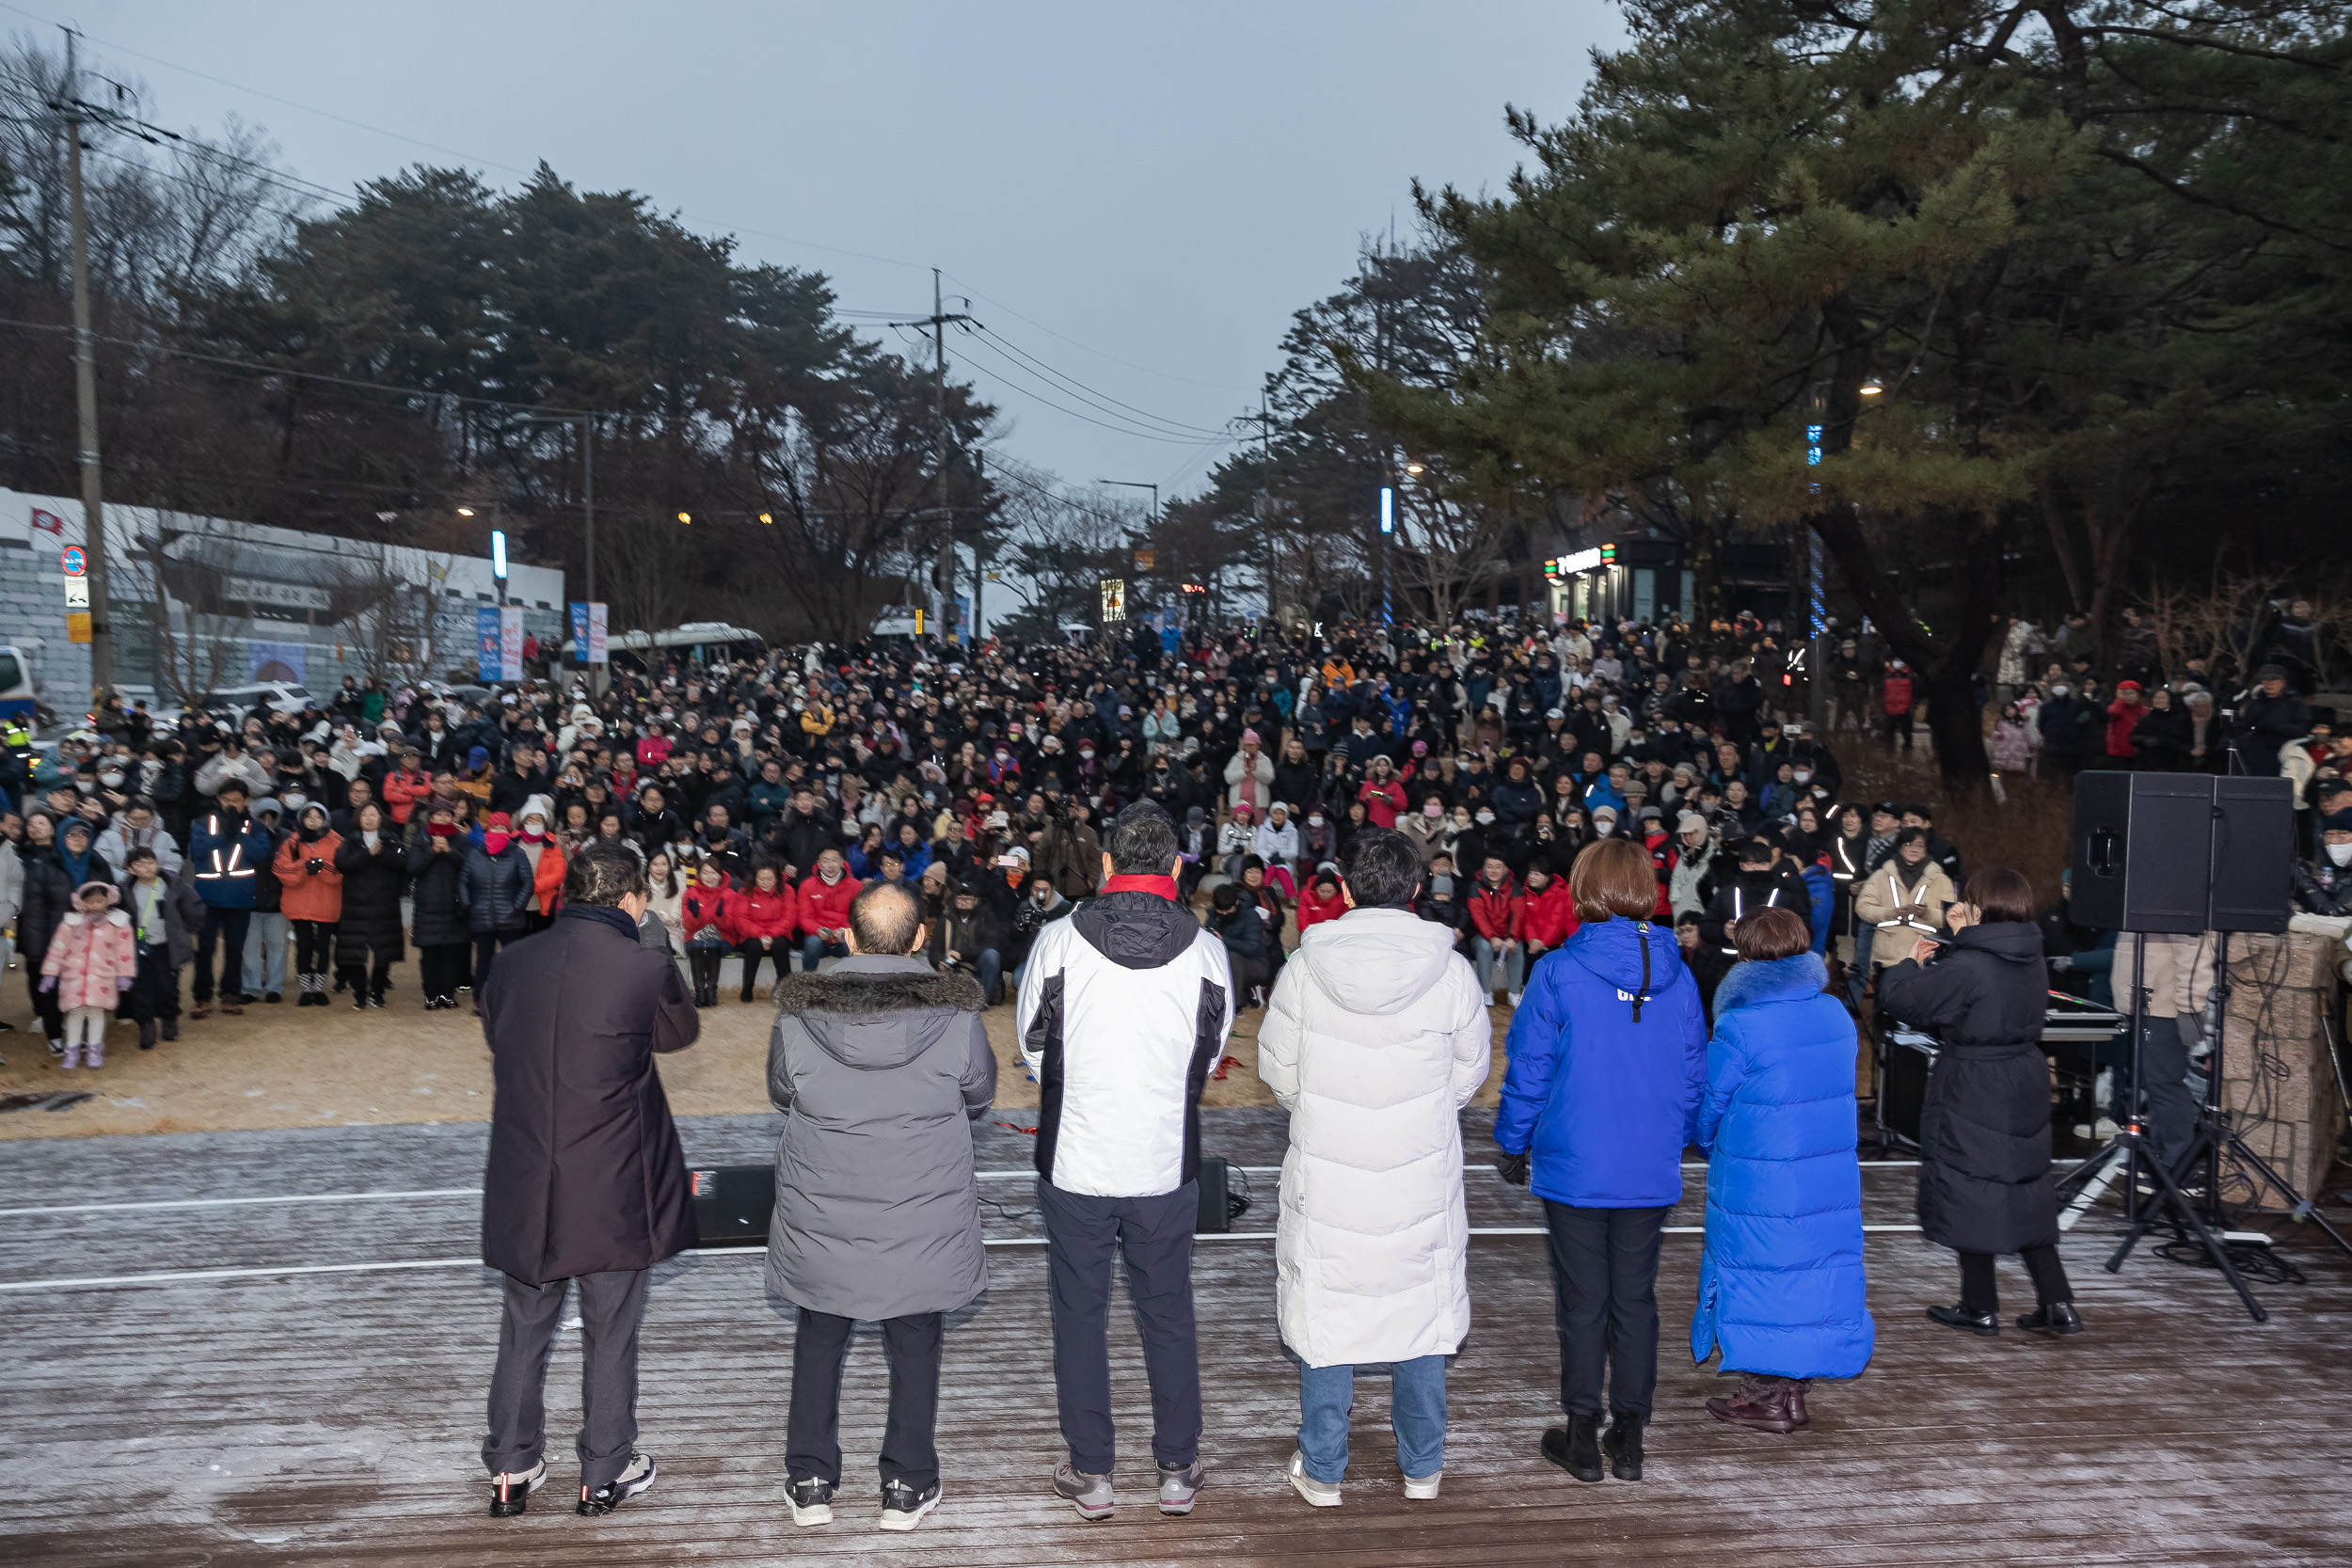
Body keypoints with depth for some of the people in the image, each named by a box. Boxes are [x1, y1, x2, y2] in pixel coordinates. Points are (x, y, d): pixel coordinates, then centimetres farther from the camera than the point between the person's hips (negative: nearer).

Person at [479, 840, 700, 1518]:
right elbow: (681, 1031, 3)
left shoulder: (511, 963, -2)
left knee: (525, 1329, 18)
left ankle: (510, 1470, 27)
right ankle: (606, 1473, 24)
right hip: (612, 1190, -4)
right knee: (610, 1334, 12)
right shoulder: (646, 970, -16)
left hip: (523, 1184, 4)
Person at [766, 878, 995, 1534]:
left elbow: (781, 1093, 4)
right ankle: (908, 1486, 25)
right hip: (925, 1221, 0)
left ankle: (810, 1482, 28)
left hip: (821, 1221, 1)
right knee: (915, 1344, 16)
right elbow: (979, 1095, 1)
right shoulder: (956, 1016, -16)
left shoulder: (797, 1017, -14)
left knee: (818, 1340, 19)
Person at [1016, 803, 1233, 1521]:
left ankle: (1091, 1475, 22)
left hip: (1074, 1163, -1)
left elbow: (1032, 1045, 1)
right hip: (1167, 1165, 1)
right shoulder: (1206, 951, -9)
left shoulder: (1058, 942, -11)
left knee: (1079, 1314, 13)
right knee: (1168, 1313, 16)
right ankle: (1178, 1470, 26)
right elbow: (1211, 1056, 5)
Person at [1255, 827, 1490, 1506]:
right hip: (1422, 1177, 1)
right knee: (1421, 1308, 16)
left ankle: (1322, 1471, 23)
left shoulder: (1306, 966, -11)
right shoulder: (1450, 969, -10)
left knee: (1324, 1313, 13)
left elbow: (1278, 1068, 0)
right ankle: (1422, 1467, 29)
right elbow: (1471, 1068, 3)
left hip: (1325, 1173, 0)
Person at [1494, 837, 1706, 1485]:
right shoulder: (1678, 976, -1)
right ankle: (1629, 1437, 19)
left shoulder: (1557, 974, -13)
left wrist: (1513, 1145, 5)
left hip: (1574, 1167, -3)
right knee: (1635, 1299, 12)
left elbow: (1529, 1072, -8)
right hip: (1652, 1172, 3)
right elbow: (1694, 1075, 6)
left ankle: (1583, 1437, 15)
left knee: (1583, 1302, 7)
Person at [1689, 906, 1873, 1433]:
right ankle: (1793, 1391, 25)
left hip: (1756, 1188, -6)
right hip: (1832, 1181, 6)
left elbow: (1708, 1108, -8)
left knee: (1758, 1278, 7)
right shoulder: (1837, 1015, 1)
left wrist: (1711, 1145, 14)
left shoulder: (1739, 1028, -18)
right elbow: (1836, 1093, 12)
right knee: (1816, 1272, 14)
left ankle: (1767, 1399, 16)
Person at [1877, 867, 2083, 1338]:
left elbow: (1899, 997, -18)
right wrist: (1961, 939, 14)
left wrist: (1911, 962, 0)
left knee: (1970, 1194, 5)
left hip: (1973, 1100, -7)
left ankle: (1980, 1308, 15)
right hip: (2025, 1092, 7)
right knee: (2026, 1197, 16)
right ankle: (2058, 1304, 16)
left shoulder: (1966, 968, -22)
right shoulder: (2030, 959, 3)